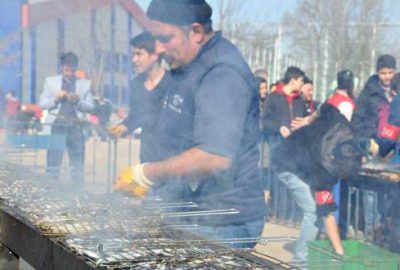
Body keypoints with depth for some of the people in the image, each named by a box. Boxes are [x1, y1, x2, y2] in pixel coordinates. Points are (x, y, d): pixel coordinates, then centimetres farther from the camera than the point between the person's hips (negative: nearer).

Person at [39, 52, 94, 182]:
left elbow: (91, 107, 6)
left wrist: (78, 101, -11)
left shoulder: (85, 84, 10)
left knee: (78, 165, 3)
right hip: (56, 125, 0)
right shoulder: (50, 81, 11)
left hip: (76, 126, 1)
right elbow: (42, 104, 7)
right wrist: (55, 98, -10)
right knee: (53, 165, 0)